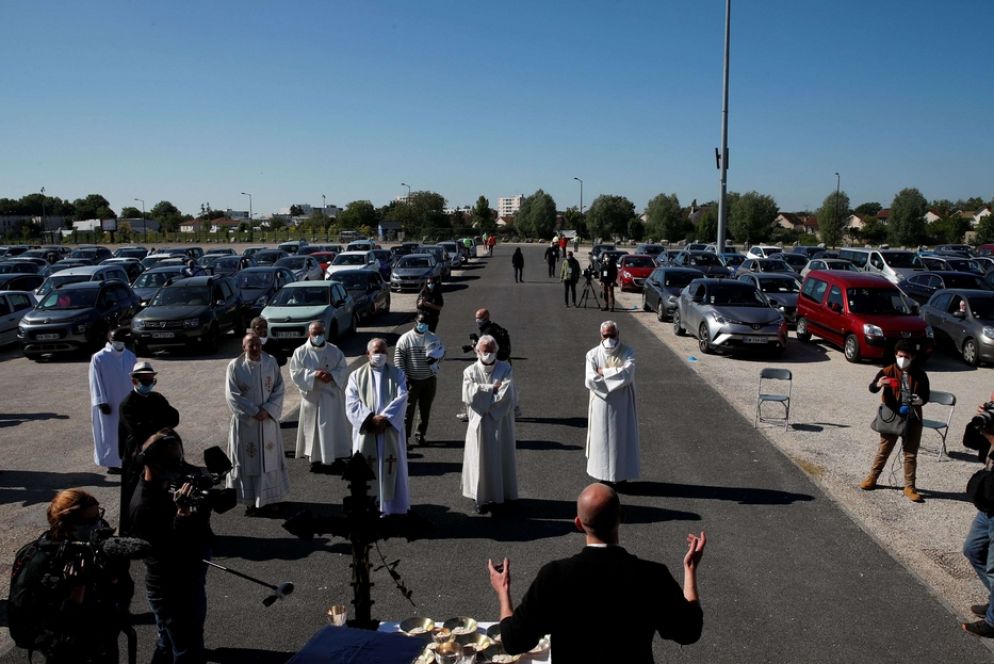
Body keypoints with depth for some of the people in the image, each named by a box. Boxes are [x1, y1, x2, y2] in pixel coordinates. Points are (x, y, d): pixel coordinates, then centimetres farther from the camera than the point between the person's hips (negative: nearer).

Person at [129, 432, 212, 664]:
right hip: (173, 590, -9)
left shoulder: (163, 489, 1)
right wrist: (182, 514, -37)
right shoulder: (145, 507, -26)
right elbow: (171, 555, -30)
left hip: (184, 582, 9)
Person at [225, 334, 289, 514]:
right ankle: (251, 501, 13)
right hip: (245, 422, -2)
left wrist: (268, 410, -14)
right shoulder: (235, 366, -8)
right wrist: (254, 412, -15)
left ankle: (270, 497, 23)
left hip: (269, 420, 2)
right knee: (248, 460, 3)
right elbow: (232, 395, -10)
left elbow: (279, 389, 0)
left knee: (270, 458, 10)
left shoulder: (271, 362, -2)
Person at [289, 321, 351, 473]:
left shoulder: (334, 350, 3)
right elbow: (295, 373, -6)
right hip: (312, 396, -2)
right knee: (314, 427, 2)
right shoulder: (300, 352, -2)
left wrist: (332, 375, -17)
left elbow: (344, 369, 2)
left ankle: (337, 457, 18)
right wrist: (313, 374, -20)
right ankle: (315, 459, 12)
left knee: (335, 426, 7)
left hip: (332, 396, 2)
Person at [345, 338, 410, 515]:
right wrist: (370, 418, -17)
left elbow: (401, 399, -5)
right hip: (365, 432, 0)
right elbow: (352, 402, -4)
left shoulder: (397, 374, 8)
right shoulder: (357, 375, 7)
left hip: (390, 431, 0)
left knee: (391, 470, 3)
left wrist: (385, 417, -18)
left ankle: (391, 508, 12)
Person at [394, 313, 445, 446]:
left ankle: (420, 434, 23)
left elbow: (442, 350, 17)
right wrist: (403, 377, -15)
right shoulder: (405, 338, -6)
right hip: (411, 380, -4)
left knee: (425, 409, 10)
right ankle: (404, 435, 7)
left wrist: (436, 357, -6)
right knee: (408, 409, -2)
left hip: (429, 380, 4)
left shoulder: (433, 338, 5)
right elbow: (398, 359, -8)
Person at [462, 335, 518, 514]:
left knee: (500, 457, 6)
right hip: (480, 423, 0)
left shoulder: (504, 369, 1)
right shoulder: (470, 371, 1)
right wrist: (492, 388, -11)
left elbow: (507, 393, -13)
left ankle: (499, 493, 17)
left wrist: (482, 392, -11)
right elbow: (469, 395, -13)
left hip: (501, 422, 1)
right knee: (480, 458, 0)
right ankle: (480, 496, 7)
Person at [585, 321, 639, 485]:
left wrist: (603, 372, -14)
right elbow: (591, 381, -16)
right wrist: (616, 379, -16)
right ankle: (604, 477, 17)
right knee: (602, 438, 6)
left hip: (622, 405, 0)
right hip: (601, 405, 0)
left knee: (622, 438, 7)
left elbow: (626, 375, -21)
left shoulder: (627, 352, -5)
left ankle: (622, 475, 19)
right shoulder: (593, 354, -4)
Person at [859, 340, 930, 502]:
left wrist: (921, 400, -17)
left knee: (911, 454, 6)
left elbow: (926, 395, 6)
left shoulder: (920, 374, -1)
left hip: (913, 419, 1)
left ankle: (909, 487, 15)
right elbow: (872, 388, -17)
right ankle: (872, 478, 26)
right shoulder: (888, 371, -6)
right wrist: (878, 384, -41)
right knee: (883, 450, 10)